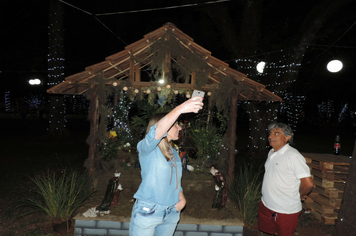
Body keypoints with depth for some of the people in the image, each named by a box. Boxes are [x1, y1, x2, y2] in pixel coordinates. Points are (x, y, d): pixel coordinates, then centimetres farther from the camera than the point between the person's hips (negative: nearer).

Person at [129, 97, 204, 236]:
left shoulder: (174, 154, 12)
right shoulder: (146, 148, -11)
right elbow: (157, 131, -33)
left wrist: (182, 198, -1)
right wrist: (179, 109, -44)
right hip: (147, 212, -6)